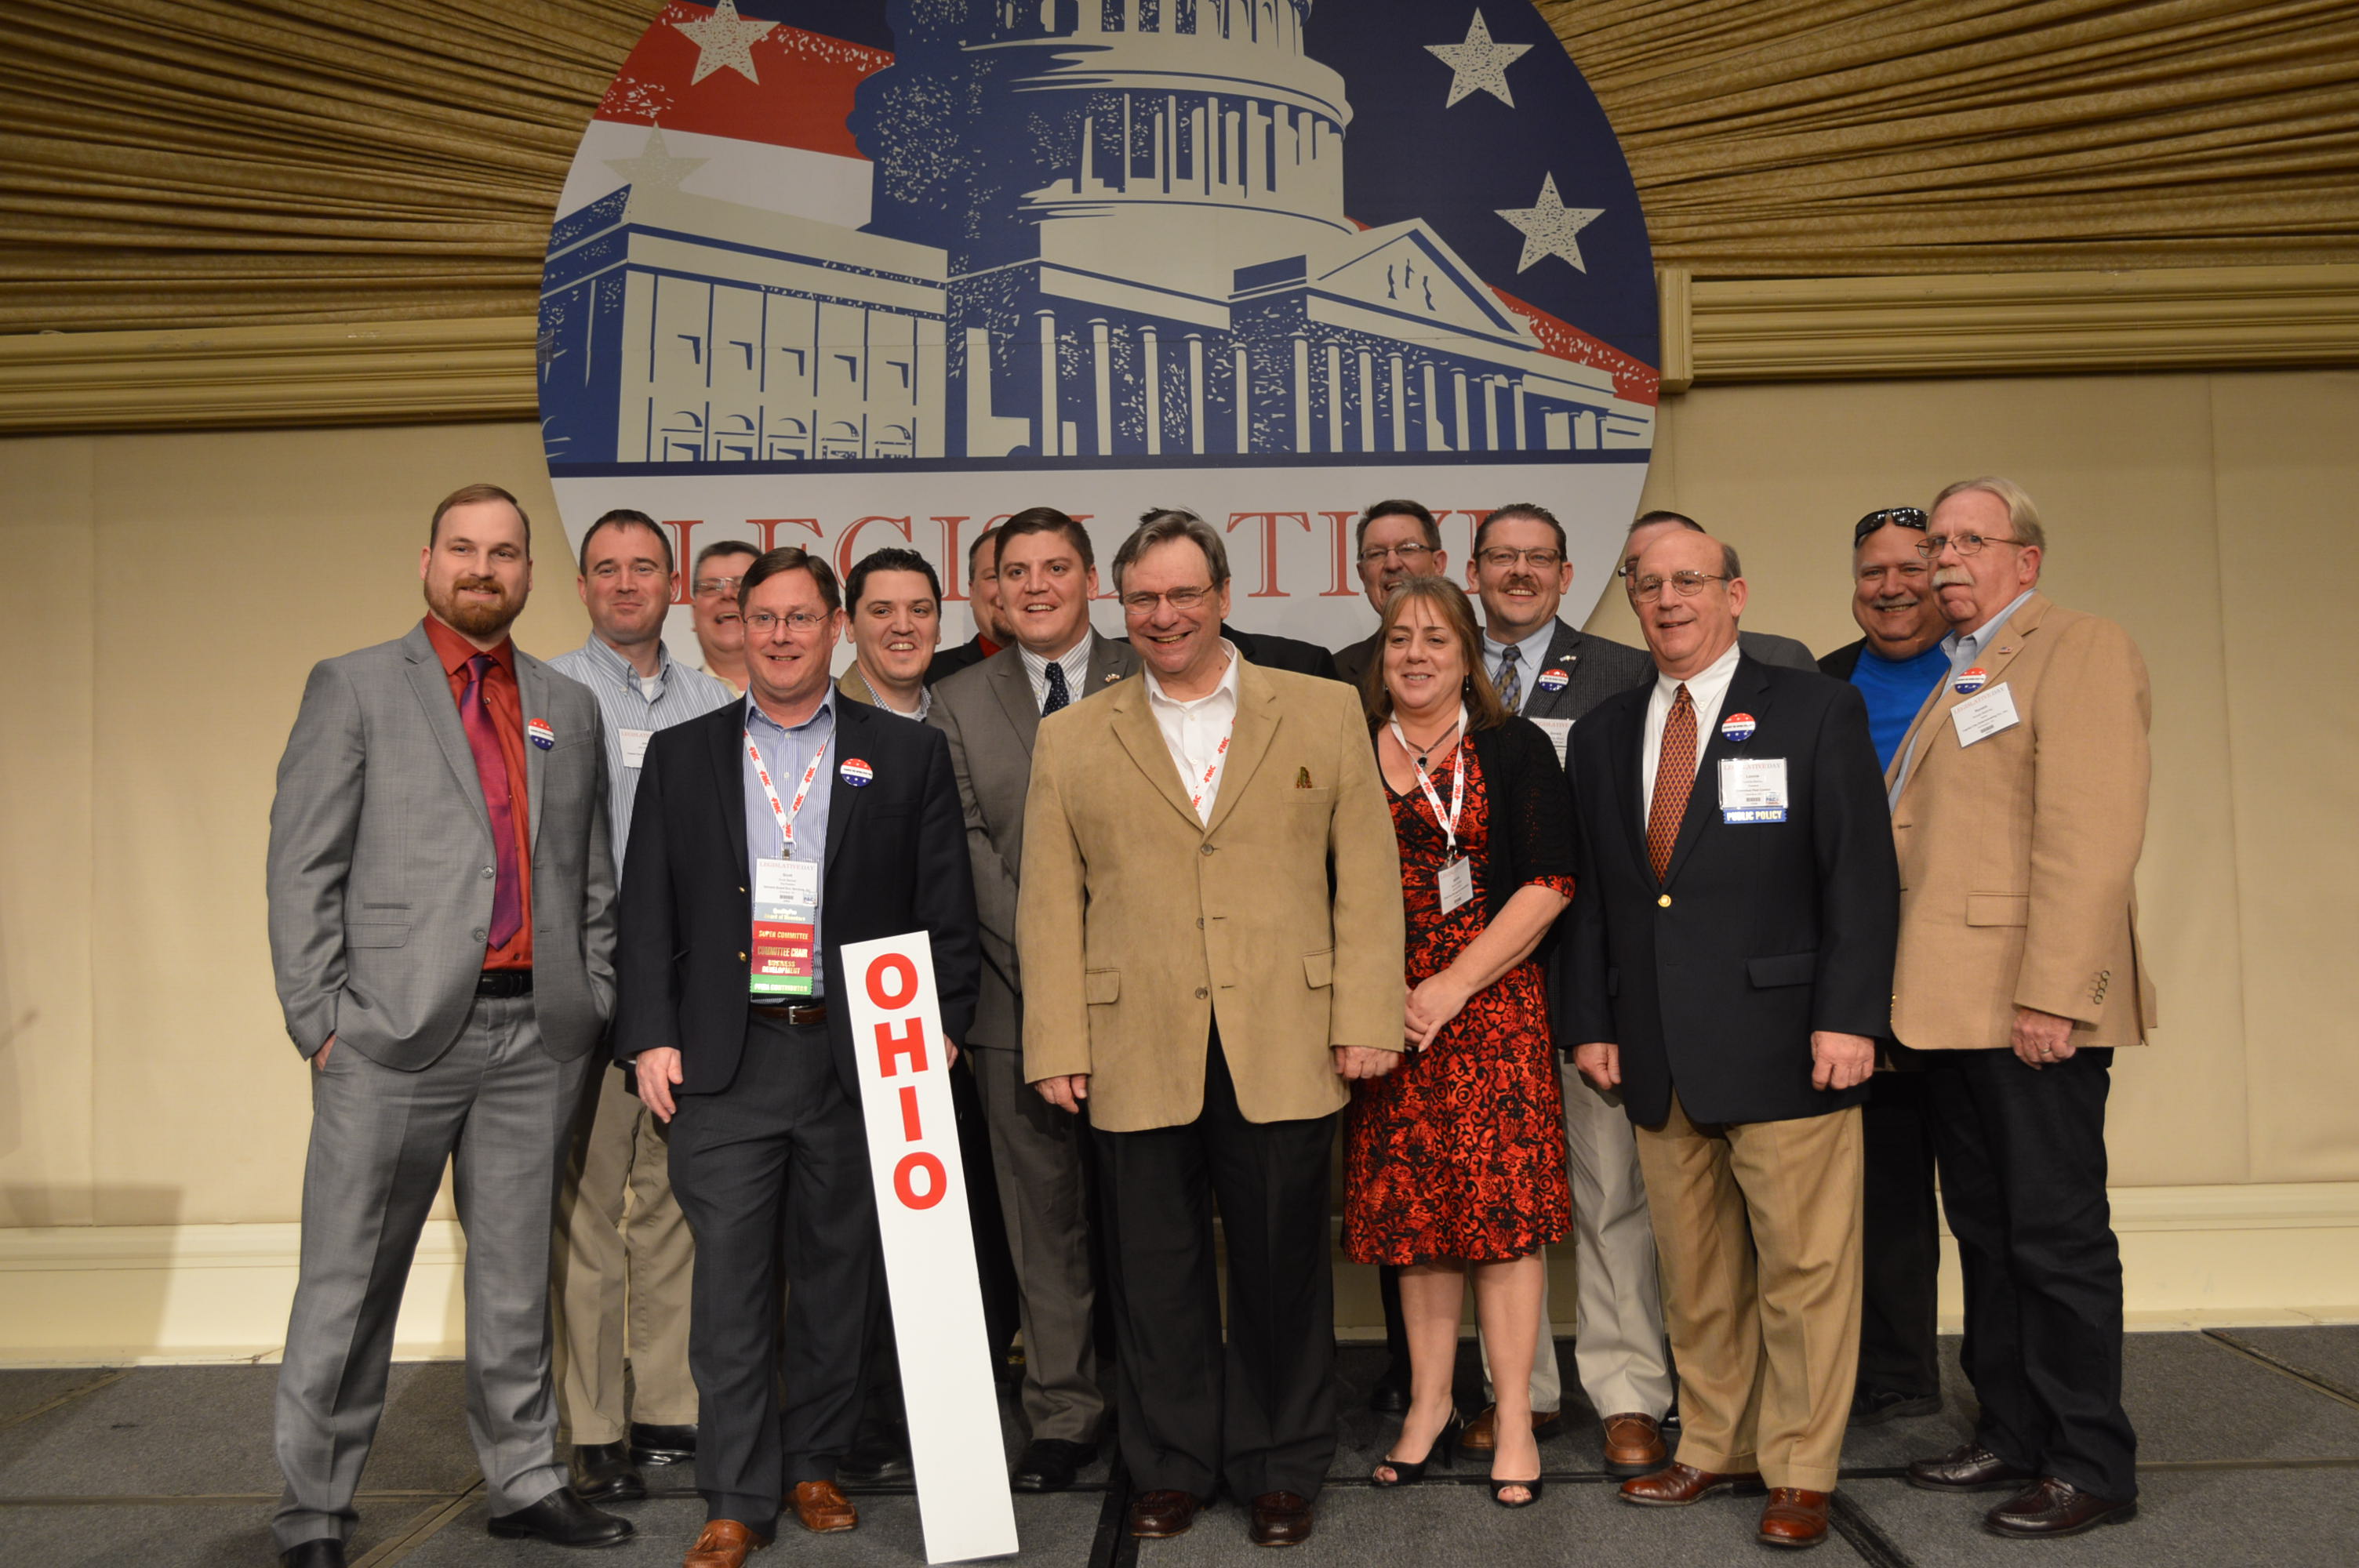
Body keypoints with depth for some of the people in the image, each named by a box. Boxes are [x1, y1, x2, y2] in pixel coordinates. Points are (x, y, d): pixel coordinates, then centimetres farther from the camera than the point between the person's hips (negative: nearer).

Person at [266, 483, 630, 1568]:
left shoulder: (570, 709, 15)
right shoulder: (354, 687, 4)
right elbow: (302, 865, -1)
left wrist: (594, 1010, 7)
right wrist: (320, 1020, -8)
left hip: (535, 1037, 4)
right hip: (395, 1031, -3)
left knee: (517, 1275, 12)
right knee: (349, 1282, 4)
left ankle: (525, 1480, 24)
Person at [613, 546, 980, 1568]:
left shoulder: (908, 756, 7)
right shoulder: (679, 756, 11)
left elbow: (946, 908, 5)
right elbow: (648, 910, 7)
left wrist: (940, 1027, -5)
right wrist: (650, 1037, -2)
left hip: (859, 1054, 0)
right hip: (724, 1058, 0)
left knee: (838, 1273, 9)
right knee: (732, 1278, 1)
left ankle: (815, 1463, 26)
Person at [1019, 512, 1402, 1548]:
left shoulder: (1324, 712, 7)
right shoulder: (1071, 739, 9)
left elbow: (1368, 875, 5)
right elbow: (1049, 905, 6)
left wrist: (1367, 1018, -3)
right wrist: (1056, 1047, 0)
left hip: (1284, 1052, 0)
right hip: (1136, 1060, 1)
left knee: (1282, 1269, 8)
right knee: (1155, 1273, 9)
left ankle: (1281, 1470, 26)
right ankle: (1170, 1466, 27)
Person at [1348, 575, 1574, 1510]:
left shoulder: (1514, 748, 3)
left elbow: (1548, 882, -5)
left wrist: (1454, 986, -12)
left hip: (1491, 1005, -2)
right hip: (1384, 1014, 2)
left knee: (1501, 1202, -2)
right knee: (1408, 1205, 7)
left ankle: (1514, 1420, 8)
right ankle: (1429, 1405, 21)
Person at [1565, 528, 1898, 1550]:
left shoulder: (1816, 711, 1)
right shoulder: (1604, 734, 14)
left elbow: (1862, 873, -5)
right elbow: (1590, 893, 15)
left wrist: (1849, 1016, -13)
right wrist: (1590, 1020, 8)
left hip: (1783, 1042, -4)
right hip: (1658, 1053, 4)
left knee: (1804, 1266, 2)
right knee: (1694, 1271, 12)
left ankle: (1800, 1471, 15)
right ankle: (1716, 1446, 26)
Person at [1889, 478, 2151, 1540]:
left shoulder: (2081, 650, -6)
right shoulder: (1953, 675, 21)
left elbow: (2091, 836, -16)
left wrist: (2053, 993, -22)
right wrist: (1912, 993, 12)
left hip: (2034, 1008, -9)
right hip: (1954, 1006, 9)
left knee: (2056, 1240, -1)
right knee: (1986, 1233, 15)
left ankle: (2092, 1469, 11)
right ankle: (2011, 1438, 26)